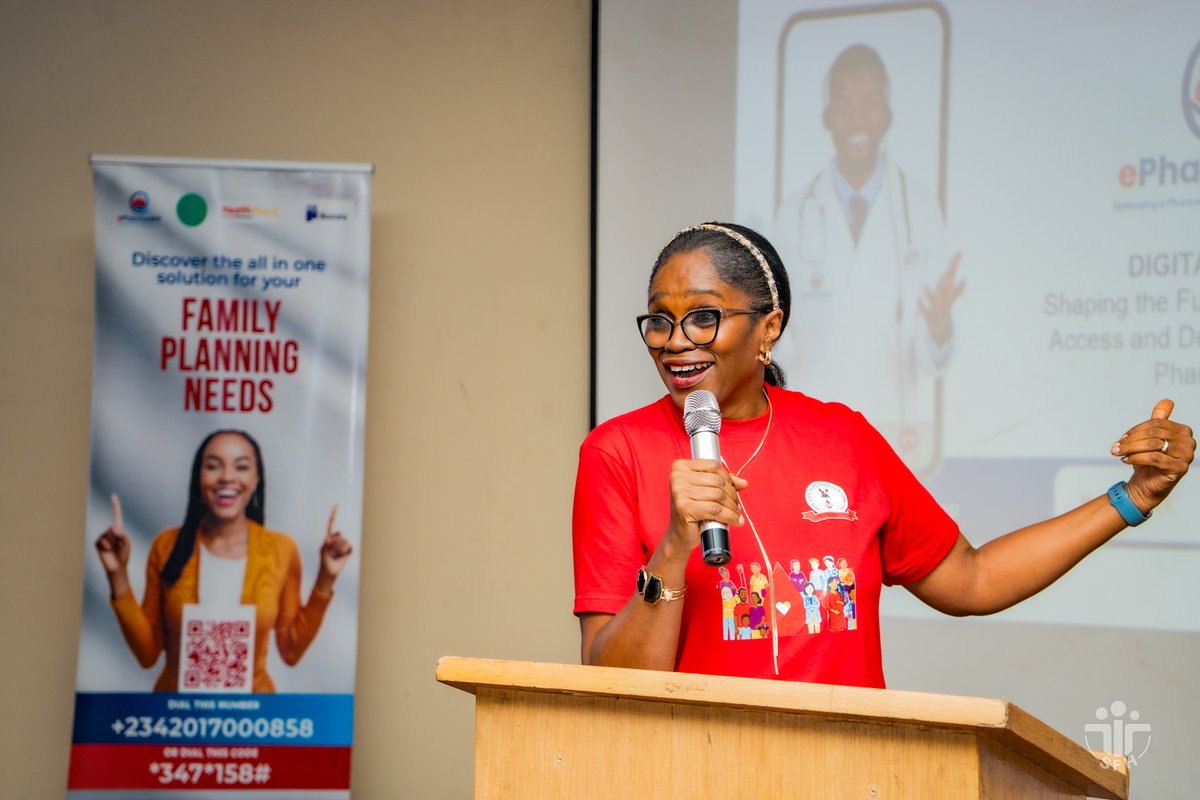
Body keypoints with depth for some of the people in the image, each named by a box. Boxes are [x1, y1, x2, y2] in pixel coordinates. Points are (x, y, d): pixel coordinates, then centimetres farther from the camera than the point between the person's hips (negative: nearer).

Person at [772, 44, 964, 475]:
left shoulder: (922, 209, 2)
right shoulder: (793, 215, 5)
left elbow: (932, 360, 0)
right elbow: (781, 340, 8)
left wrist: (940, 323, -21)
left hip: (901, 436, -1)